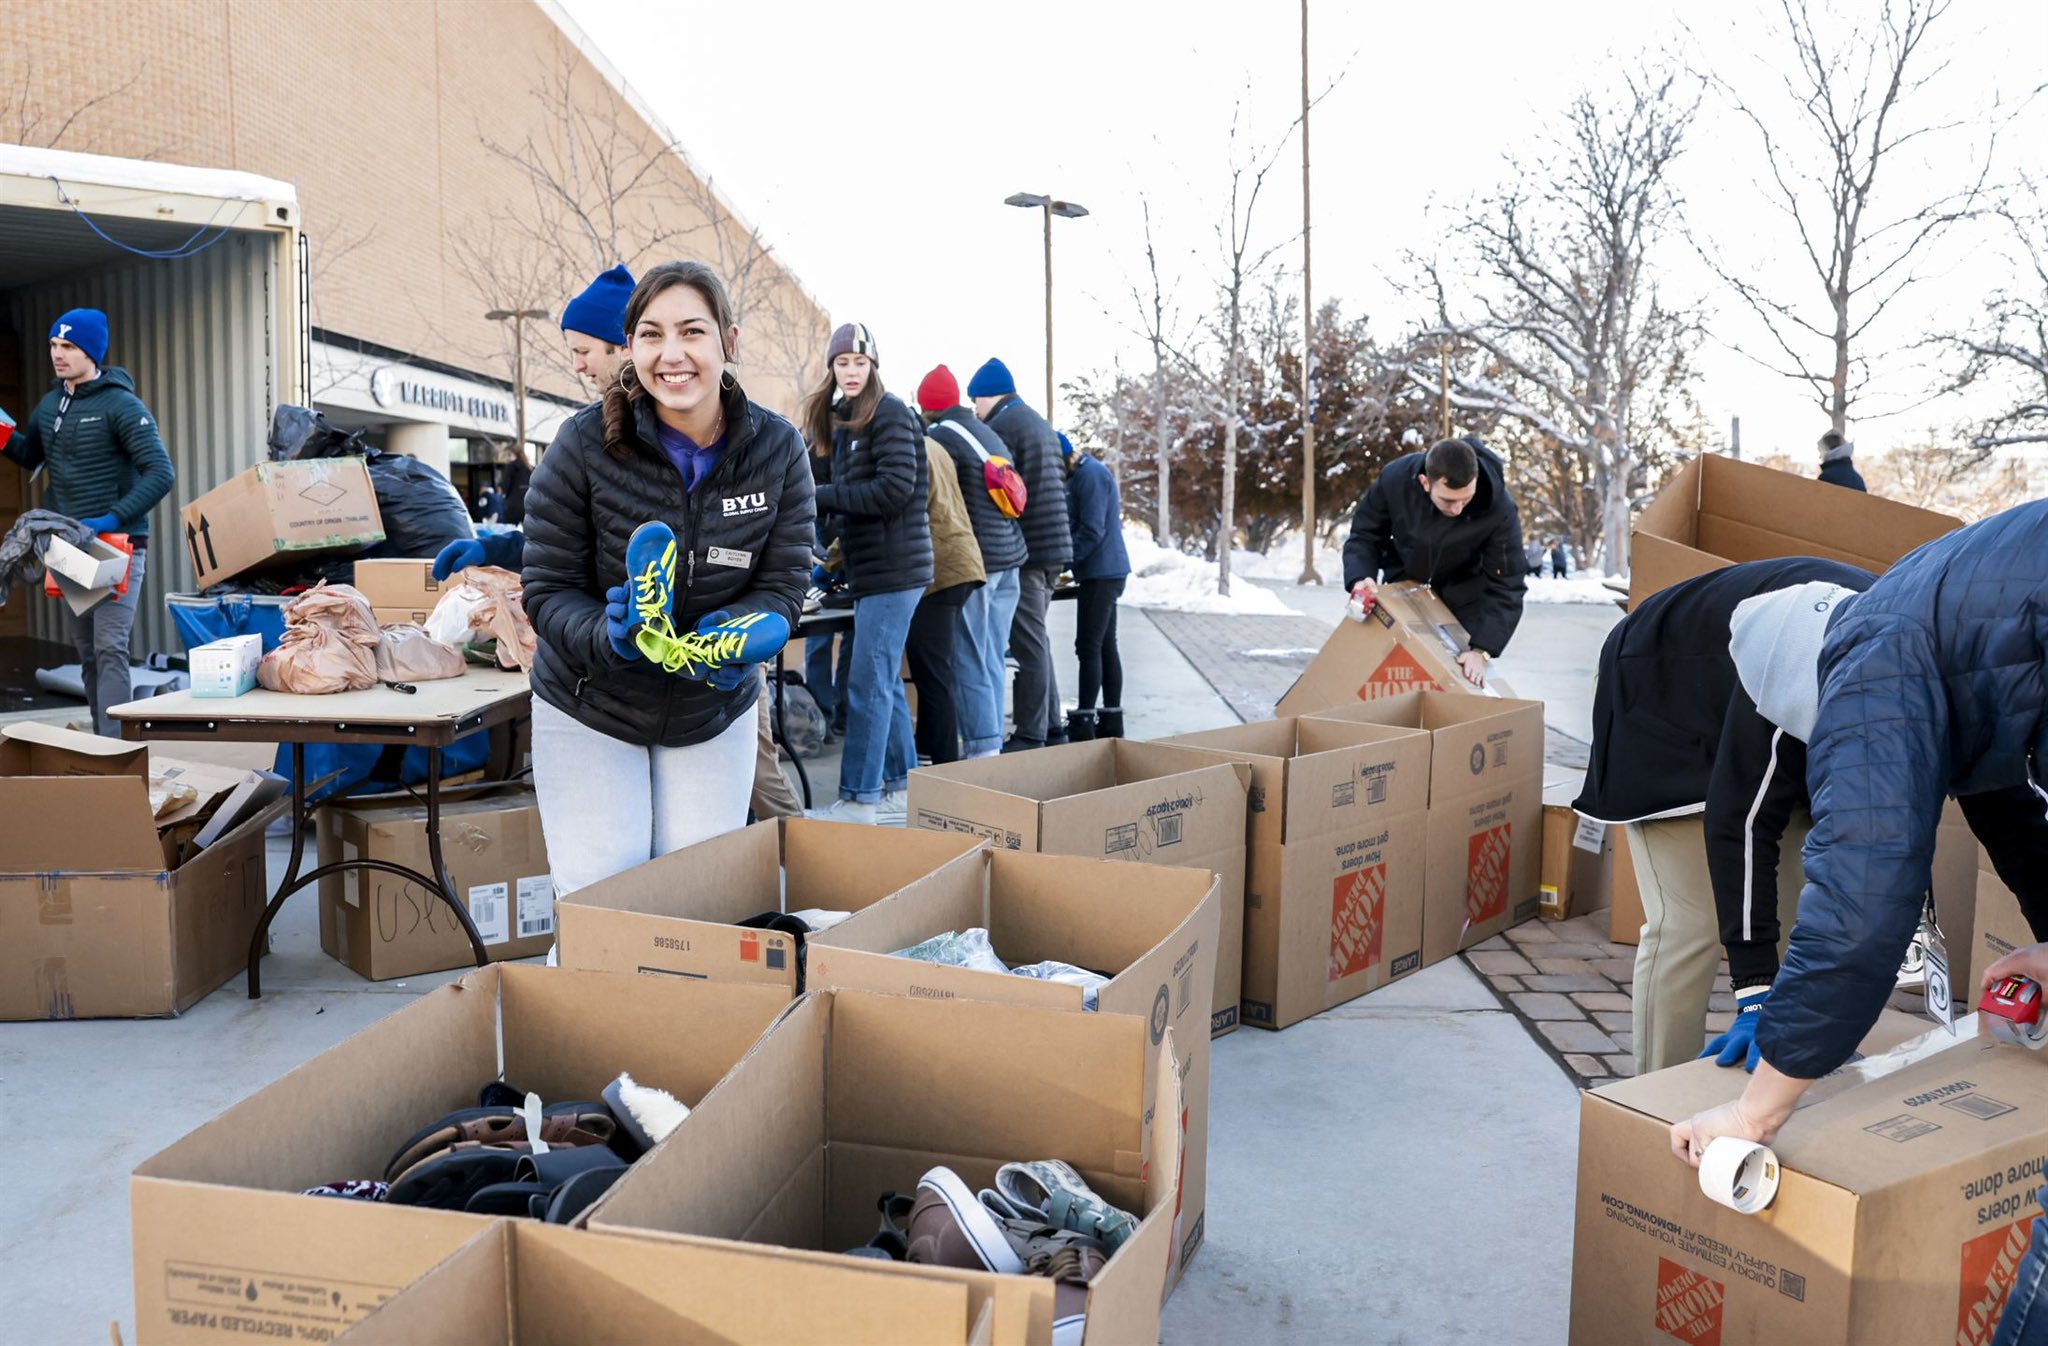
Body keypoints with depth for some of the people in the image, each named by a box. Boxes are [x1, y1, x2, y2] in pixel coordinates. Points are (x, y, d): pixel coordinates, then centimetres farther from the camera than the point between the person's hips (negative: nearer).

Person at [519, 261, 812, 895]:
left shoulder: (777, 448, -10)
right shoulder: (585, 443, -17)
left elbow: (783, 582, -8)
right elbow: (547, 589, -13)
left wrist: (738, 639, -29)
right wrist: (610, 637, -34)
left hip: (716, 712, 2)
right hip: (589, 708, -2)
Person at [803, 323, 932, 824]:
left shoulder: (889, 412, -8)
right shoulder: (841, 420, 17)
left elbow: (896, 488, -19)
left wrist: (822, 496, -15)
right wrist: (833, 522, -5)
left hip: (892, 569, -9)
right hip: (868, 569, 9)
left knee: (869, 684, -7)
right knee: (885, 682, 13)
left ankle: (859, 800, -2)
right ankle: (899, 789, 22)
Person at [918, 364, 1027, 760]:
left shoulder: (940, 436, -8)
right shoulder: (988, 434, 18)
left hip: (973, 560, -8)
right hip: (1009, 556, 8)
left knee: (969, 661, -5)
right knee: (991, 661, 12)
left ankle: (982, 747, -5)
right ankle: (992, 744, 16)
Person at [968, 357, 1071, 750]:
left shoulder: (1004, 424, -10)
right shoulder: (1039, 423, 20)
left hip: (1025, 550, -10)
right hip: (1053, 545, 10)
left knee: (1029, 644, -7)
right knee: (1036, 640, 15)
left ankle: (1031, 736, -4)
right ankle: (1051, 728, 19)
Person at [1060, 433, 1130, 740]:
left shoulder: (1091, 475, -16)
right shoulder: (1082, 474, 15)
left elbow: (1092, 531, -21)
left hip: (1101, 573, -10)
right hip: (1105, 572, 10)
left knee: (1089, 648, -8)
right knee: (1105, 646, 11)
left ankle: (1083, 725, -5)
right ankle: (1112, 721, 16)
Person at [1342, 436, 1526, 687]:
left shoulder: (1499, 509, -33)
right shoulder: (1396, 479, -29)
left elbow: (1506, 586, -25)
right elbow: (1364, 536, -13)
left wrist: (1481, 649, -35)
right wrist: (1361, 579, -32)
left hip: (1462, 596, -1)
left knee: (1466, 677, -1)